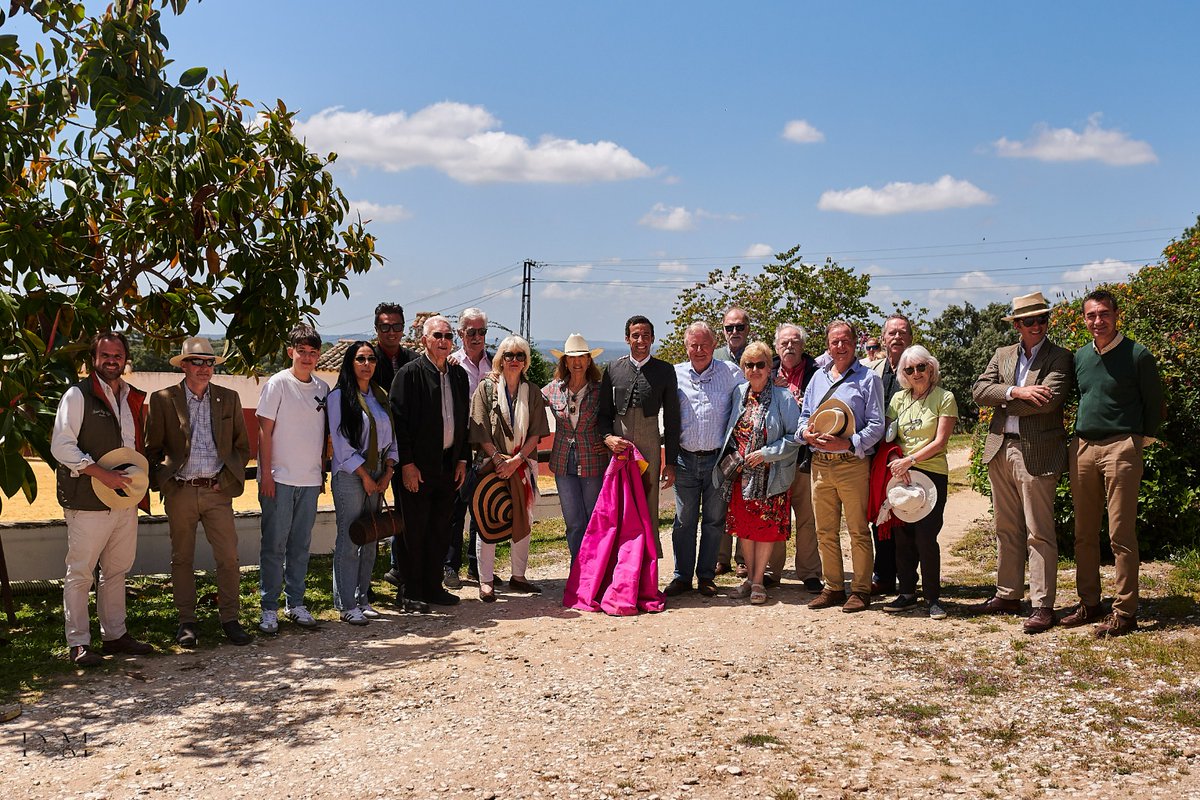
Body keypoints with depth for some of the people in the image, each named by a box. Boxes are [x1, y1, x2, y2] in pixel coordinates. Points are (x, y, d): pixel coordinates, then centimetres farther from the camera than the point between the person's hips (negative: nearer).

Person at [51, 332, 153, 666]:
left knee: (117, 570, 14)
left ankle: (115, 634, 25)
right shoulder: (78, 395, -6)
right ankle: (78, 643, 7)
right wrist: (101, 473, -19)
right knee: (80, 573, -1)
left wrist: (138, 475, 5)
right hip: (88, 501, -7)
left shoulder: (132, 398, 13)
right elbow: (61, 446, -12)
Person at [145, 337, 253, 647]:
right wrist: (163, 482, -3)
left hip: (218, 491, 1)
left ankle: (229, 619, 10)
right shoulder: (163, 400, 2)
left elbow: (242, 446, 12)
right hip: (180, 492, -1)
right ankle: (187, 622, 17)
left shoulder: (229, 398, 8)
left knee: (228, 558, -1)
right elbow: (151, 449, 6)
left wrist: (227, 479, 2)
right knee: (182, 559, 7)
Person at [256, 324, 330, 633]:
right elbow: (265, 431, -7)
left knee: (301, 545, 10)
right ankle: (269, 608, 7)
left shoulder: (323, 388, 9)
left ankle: (295, 603, 19)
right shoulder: (278, 384, -5)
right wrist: (266, 474, -11)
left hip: (310, 480, 5)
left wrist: (322, 473, 13)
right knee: (274, 545, 0)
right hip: (280, 478, -5)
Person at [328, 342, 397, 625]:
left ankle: (362, 599, 17)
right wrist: (365, 476, -10)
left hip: (377, 476, 6)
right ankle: (347, 605, 1)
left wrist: (387, 472, 1)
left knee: (370, 541, 8)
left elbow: (391, 437, 14)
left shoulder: (380, 397, 13)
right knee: (348, 541, -5)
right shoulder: (339, 397, -5)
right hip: (349, 476, -6)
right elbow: (341, 444, -10)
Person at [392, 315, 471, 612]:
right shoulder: (410, 373, -8)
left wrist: (462, 459, 10)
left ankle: (433, 587, 22)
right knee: (416, 531, 0)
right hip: (418, 466, -6)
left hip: (449, 464, 6)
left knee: (441, 530, 11)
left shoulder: (458, 374, 11)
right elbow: (399, 420, -11)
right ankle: (410, 593, 10)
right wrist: (407, 464, -15)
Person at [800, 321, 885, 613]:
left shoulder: (868, 379, 0)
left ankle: (861, 590, 8)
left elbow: (876, 425, -6)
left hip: (853, 464, -5)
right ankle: (833, 587, 19)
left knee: (858, 531, 0)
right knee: (825, 531, 9)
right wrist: (806, 432, -3)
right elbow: (805, 416, 20)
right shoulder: (818, 378, 16)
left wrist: (848, 443, -19)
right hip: (820, 464, 5)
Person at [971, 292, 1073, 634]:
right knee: (1006, 529, 13)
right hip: (1000, 450, 6)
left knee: (1039, 533, -3)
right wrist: (1015, 391, -14)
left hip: (1037, 453, -6)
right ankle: (1008, 595, 24)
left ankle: (1042, 605, 2)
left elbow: (1049, 400, -17)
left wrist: (1004, 404, -6)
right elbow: (979, 390, 2)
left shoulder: (1060, 358, -2)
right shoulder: (1002, 355, 14)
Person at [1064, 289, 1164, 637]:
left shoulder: (1138, 355, -5)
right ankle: (1089, 603, 20)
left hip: (1121, 448, -6)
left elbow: (1155, 405, 1)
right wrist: (1080, 432, 14)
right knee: (1084, 533, 10)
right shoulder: (1079, 357, 11)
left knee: (1121, 533, -5)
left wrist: (1140, 439, -1)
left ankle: (1125, 612, 1)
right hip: (1082, 448, 6)